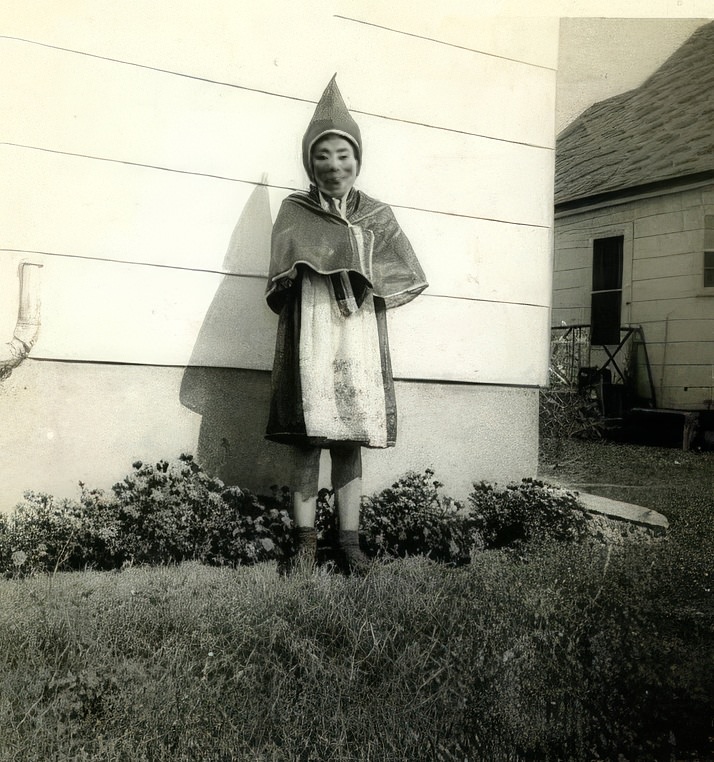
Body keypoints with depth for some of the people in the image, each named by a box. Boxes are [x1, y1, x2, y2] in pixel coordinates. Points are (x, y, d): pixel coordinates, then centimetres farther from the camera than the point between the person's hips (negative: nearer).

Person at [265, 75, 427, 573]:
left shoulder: (378, 215, 15)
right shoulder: (294, 211, 11)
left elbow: (409, 276, 6)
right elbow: (288, 269, -5)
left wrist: (358, 276, -6)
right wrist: (358, 266, -8)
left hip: (360, 343, 2)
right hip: (310, 340, -1)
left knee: (351, 444, 3)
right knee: (308, 443, -3)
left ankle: (350, 542, 9)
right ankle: (306, 543, 5)